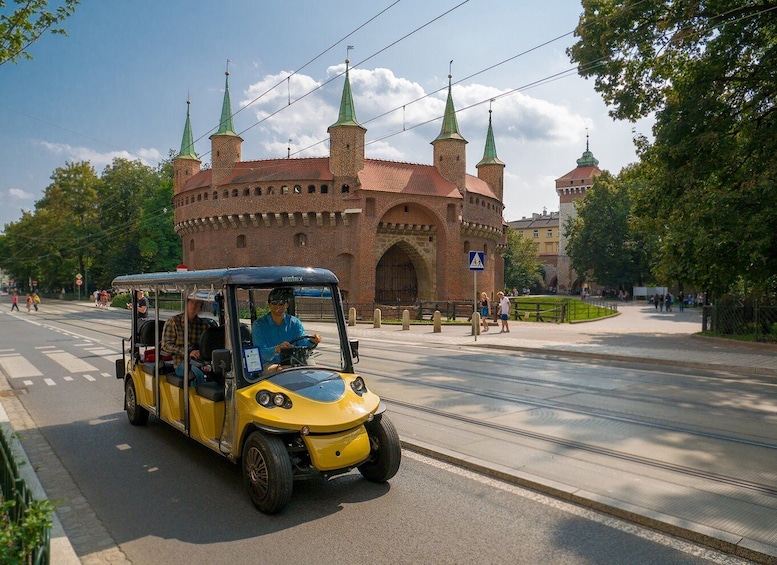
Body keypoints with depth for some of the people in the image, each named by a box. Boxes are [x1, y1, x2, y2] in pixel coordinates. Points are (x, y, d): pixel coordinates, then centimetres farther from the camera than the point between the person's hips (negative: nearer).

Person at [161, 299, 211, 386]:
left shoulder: (203, 325, 14)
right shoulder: (173, 321, 5)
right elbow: (166, 345, -3)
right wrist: (188, 352, -17)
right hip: (181, 364, -3)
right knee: (197, 371, -36)